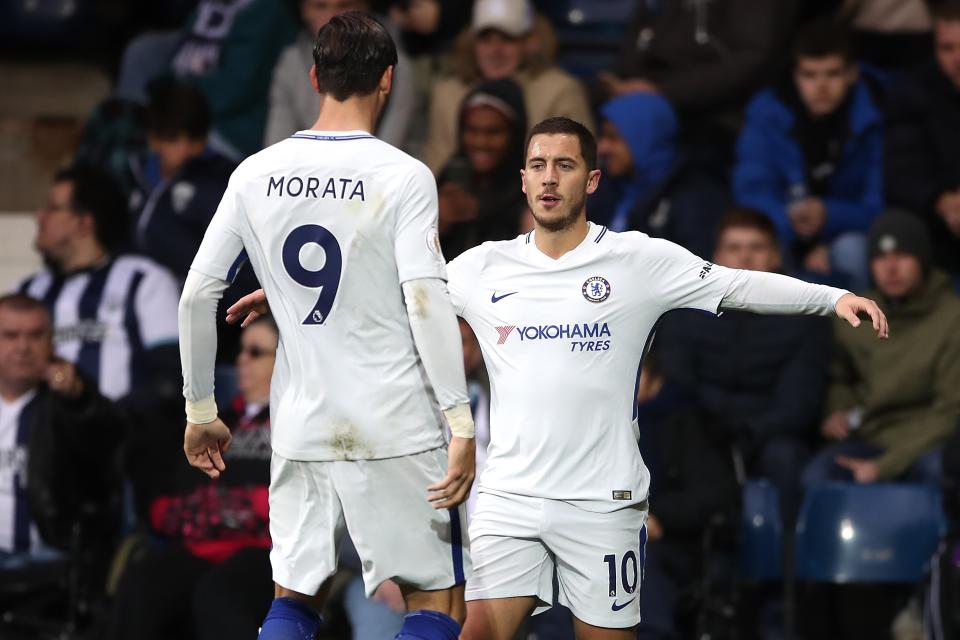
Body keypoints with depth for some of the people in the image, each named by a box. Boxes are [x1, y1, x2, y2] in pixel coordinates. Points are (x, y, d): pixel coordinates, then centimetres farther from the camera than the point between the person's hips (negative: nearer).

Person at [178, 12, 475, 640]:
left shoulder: (257, 175, 4)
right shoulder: (405, 176, -8)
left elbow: (198, 295, 5)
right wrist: (462, 426, -15)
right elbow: (426, 302, -16)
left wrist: (201, 412, 16)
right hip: (399, 432, -4)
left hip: (302, 432, 4)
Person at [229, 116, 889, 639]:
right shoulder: (485, 268, 8)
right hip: (509, 497, 2)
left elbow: (739, 285, -1)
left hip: (603, 499, -2)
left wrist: (835, 297, -12)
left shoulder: (637, 259, -1)